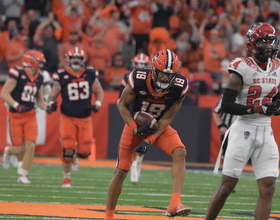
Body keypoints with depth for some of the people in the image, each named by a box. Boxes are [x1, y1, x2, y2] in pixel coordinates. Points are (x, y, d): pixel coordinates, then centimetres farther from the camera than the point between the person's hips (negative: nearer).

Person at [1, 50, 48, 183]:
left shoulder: (39, 79, 6)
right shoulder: (17, 74, -13)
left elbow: (39, 100, 16)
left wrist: (46, 107, -5)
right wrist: (16, 105, -28)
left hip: (30, 116, 4)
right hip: (15, 116, -4)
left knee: (30, 145, -10)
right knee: (20, 149, -3)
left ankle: (22, 175, 4)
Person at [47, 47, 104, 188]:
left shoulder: (90, 75, 2)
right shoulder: (62, 77, -4)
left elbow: (99, 92, 11)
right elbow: (53, 95, 2)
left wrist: (97, 104, -7)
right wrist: (51, 103, -19)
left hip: (85, 118, 2)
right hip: (67, 118, -2)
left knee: (84, 152, -2)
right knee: (68, 150, -12)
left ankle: (75, 155, 35)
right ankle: (66, 178, 6)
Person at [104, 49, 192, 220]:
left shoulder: (179, 87, -22)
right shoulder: (139, 80, -27)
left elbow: (167, 119, -14)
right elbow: (122, 104, -11)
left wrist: (149, 141, -23)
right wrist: (135, 128, -23)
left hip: (159, 127, 1)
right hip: (135, 123, -1)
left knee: (180, 153, -28)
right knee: (121, 172, 1)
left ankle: (175, 205, -38)